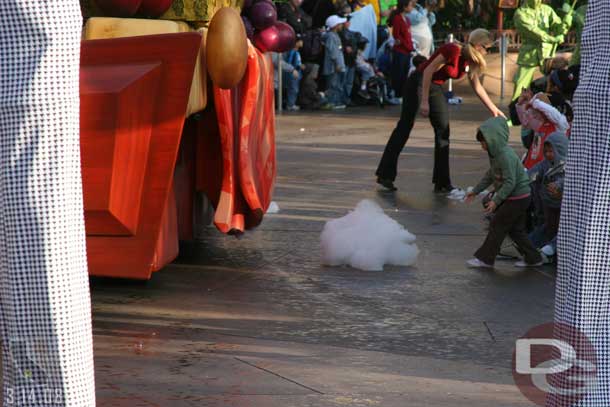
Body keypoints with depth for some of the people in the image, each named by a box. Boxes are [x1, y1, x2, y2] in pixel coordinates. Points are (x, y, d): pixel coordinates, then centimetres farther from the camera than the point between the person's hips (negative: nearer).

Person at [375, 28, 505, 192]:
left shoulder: (470, 61, 3)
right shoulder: (453, 50, -23)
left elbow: (477, 87, 16)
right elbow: (428, 71, -22)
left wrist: (494, 109, 18)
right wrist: (424, 101, -22)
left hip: (436, 88, 9)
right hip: (418, 84, -9)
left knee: (443, 131, 3)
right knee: (404, 127, -7)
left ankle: (442, 182, 6)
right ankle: (385, 175, -2)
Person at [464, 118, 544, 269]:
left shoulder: (506, 156, -25)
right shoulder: (495, 154, 7)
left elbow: (510, 182, -27)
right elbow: (490, 175, 19)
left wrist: (496, 200, -29)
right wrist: (476, 191, 21)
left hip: (517, 198, -10)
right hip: (515, 197, 10)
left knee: (497, 225, -2)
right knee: (515, 229, 14)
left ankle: (485, 258, 6)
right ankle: (532, 257, 20)